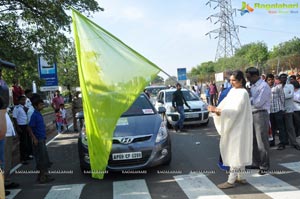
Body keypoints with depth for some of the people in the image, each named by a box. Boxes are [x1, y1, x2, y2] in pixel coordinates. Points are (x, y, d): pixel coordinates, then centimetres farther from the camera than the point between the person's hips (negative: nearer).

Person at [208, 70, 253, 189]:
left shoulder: (243, 93, -16)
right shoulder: (232, 91, 9)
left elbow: (235, 110, -24)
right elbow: (225, 104, 4)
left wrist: (217, 110, -31)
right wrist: (216, 109, -16)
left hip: (238, 127, -8)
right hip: (232, 126, 8)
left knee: (236, 152, -3)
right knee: (239, 152, 14)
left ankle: (231, 180, 3)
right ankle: (240, 177, 25)